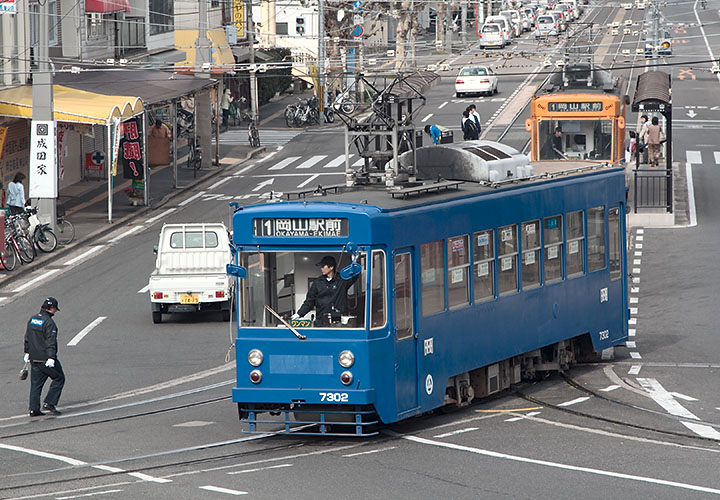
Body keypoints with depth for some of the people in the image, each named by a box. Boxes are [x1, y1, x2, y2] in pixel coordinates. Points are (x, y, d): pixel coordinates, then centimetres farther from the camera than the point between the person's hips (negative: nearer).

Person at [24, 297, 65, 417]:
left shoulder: (32, 319, 9)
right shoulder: (49, 322, -16)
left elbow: (27, 337, 18)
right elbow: (51, 342, -21)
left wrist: (27, 352, 26)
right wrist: (51, 358, -24)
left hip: (34, 358, 7)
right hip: (46, 359, -7)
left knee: (36, 384, 10)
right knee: (59, 378, 8)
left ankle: (34, 409, 7)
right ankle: (49, 403, 0)